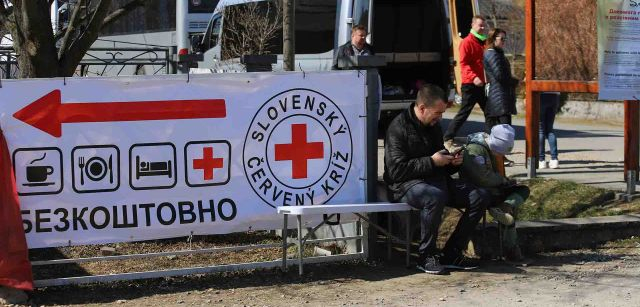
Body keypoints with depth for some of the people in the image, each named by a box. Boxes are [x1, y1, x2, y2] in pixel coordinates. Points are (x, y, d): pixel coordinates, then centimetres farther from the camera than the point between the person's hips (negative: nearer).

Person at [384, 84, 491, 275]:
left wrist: (452, 162, 5)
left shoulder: (434, 126, 16)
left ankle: (451, 253, -6)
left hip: (435, 180, 8)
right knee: (435, 196, -40)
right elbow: (396, 170, -19)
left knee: (481, 196, -8)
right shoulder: (399, 128, -10)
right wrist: (431, 161, -18)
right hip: (406, 184, -8)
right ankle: (426, 256, -22)